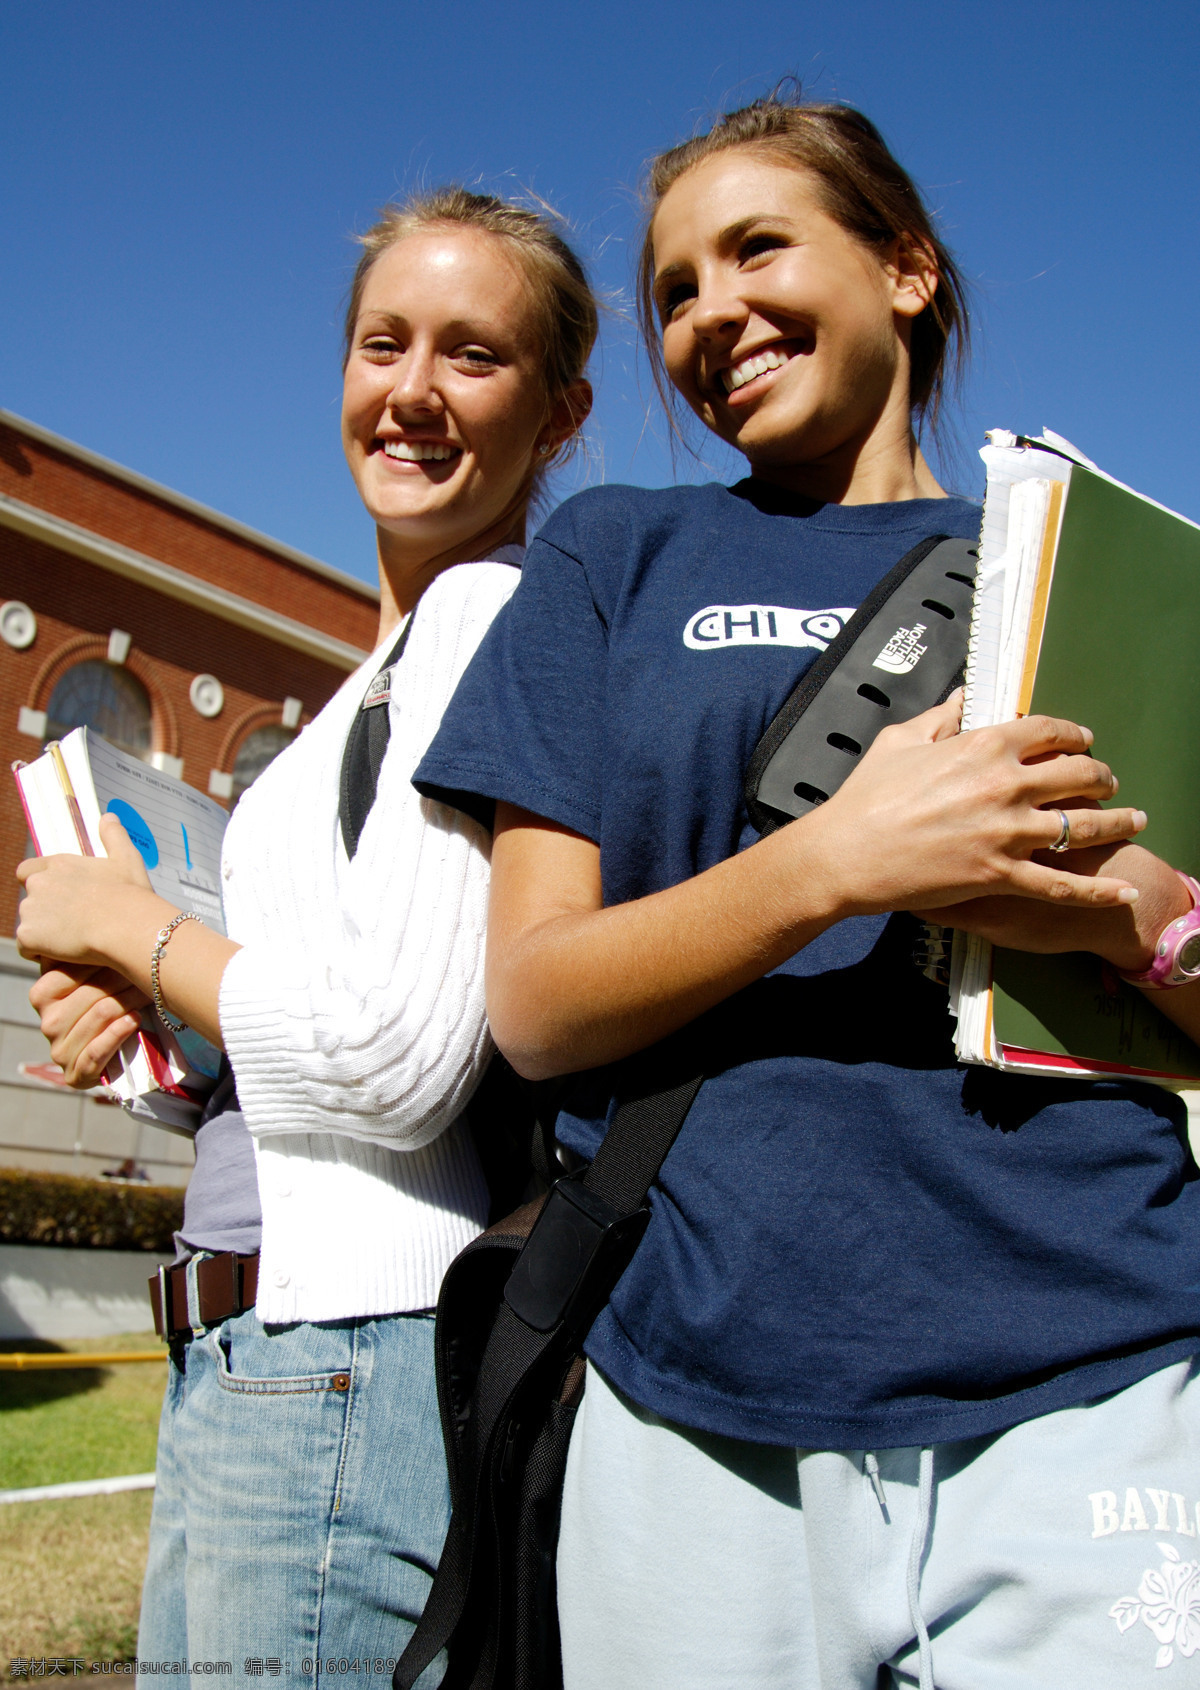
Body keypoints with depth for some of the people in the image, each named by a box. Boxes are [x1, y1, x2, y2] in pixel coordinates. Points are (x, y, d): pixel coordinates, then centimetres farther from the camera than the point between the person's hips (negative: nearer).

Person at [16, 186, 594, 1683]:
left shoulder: (495, 613, -12)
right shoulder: (390, 663, 17)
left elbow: (395, 1062, -21)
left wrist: (131, 926, -6)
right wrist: (135, 1009, 5)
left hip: (351, 1359, -9)